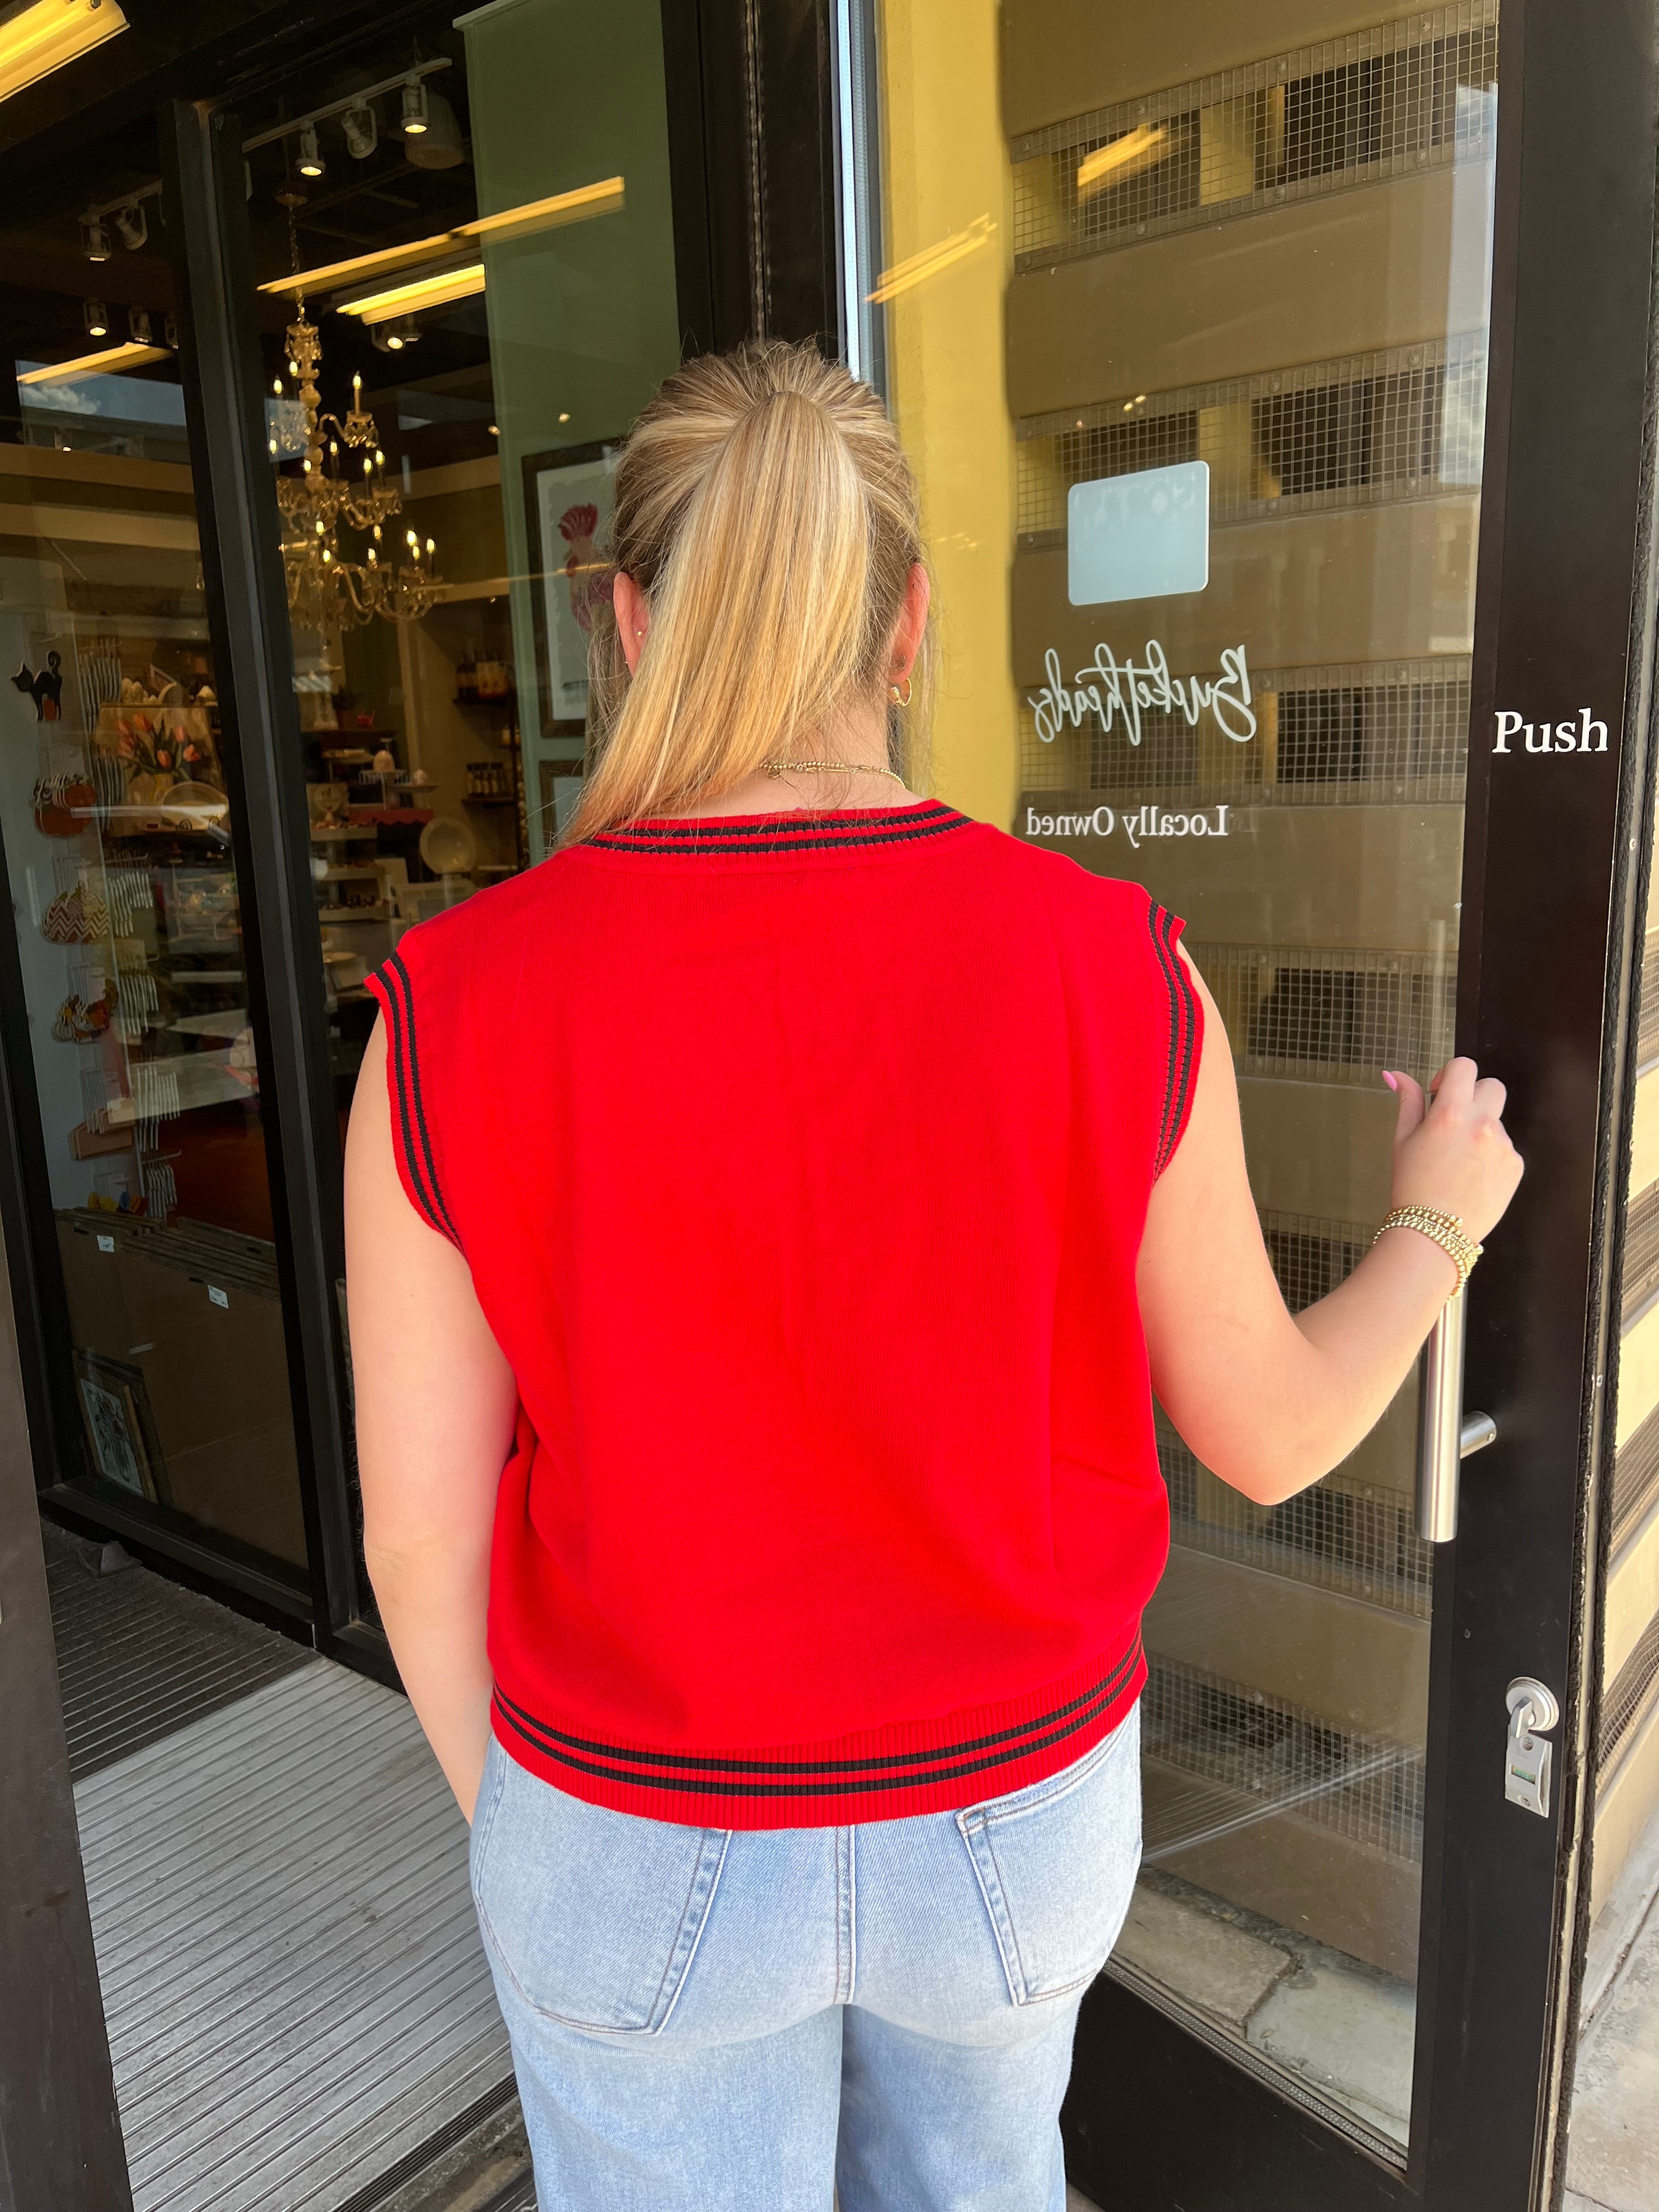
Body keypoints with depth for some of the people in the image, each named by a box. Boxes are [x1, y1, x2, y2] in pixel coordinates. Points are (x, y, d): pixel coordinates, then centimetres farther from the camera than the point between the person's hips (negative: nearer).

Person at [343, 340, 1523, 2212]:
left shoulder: (455, 1013, -22)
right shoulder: (1119, 975, -20)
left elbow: (419, 1524, -14)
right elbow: (1269, 1432, -8)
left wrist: (507, 1817, 7)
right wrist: (1441, 1222, 12)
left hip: (646, 1839, 0)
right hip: (1011, 1809, 1)